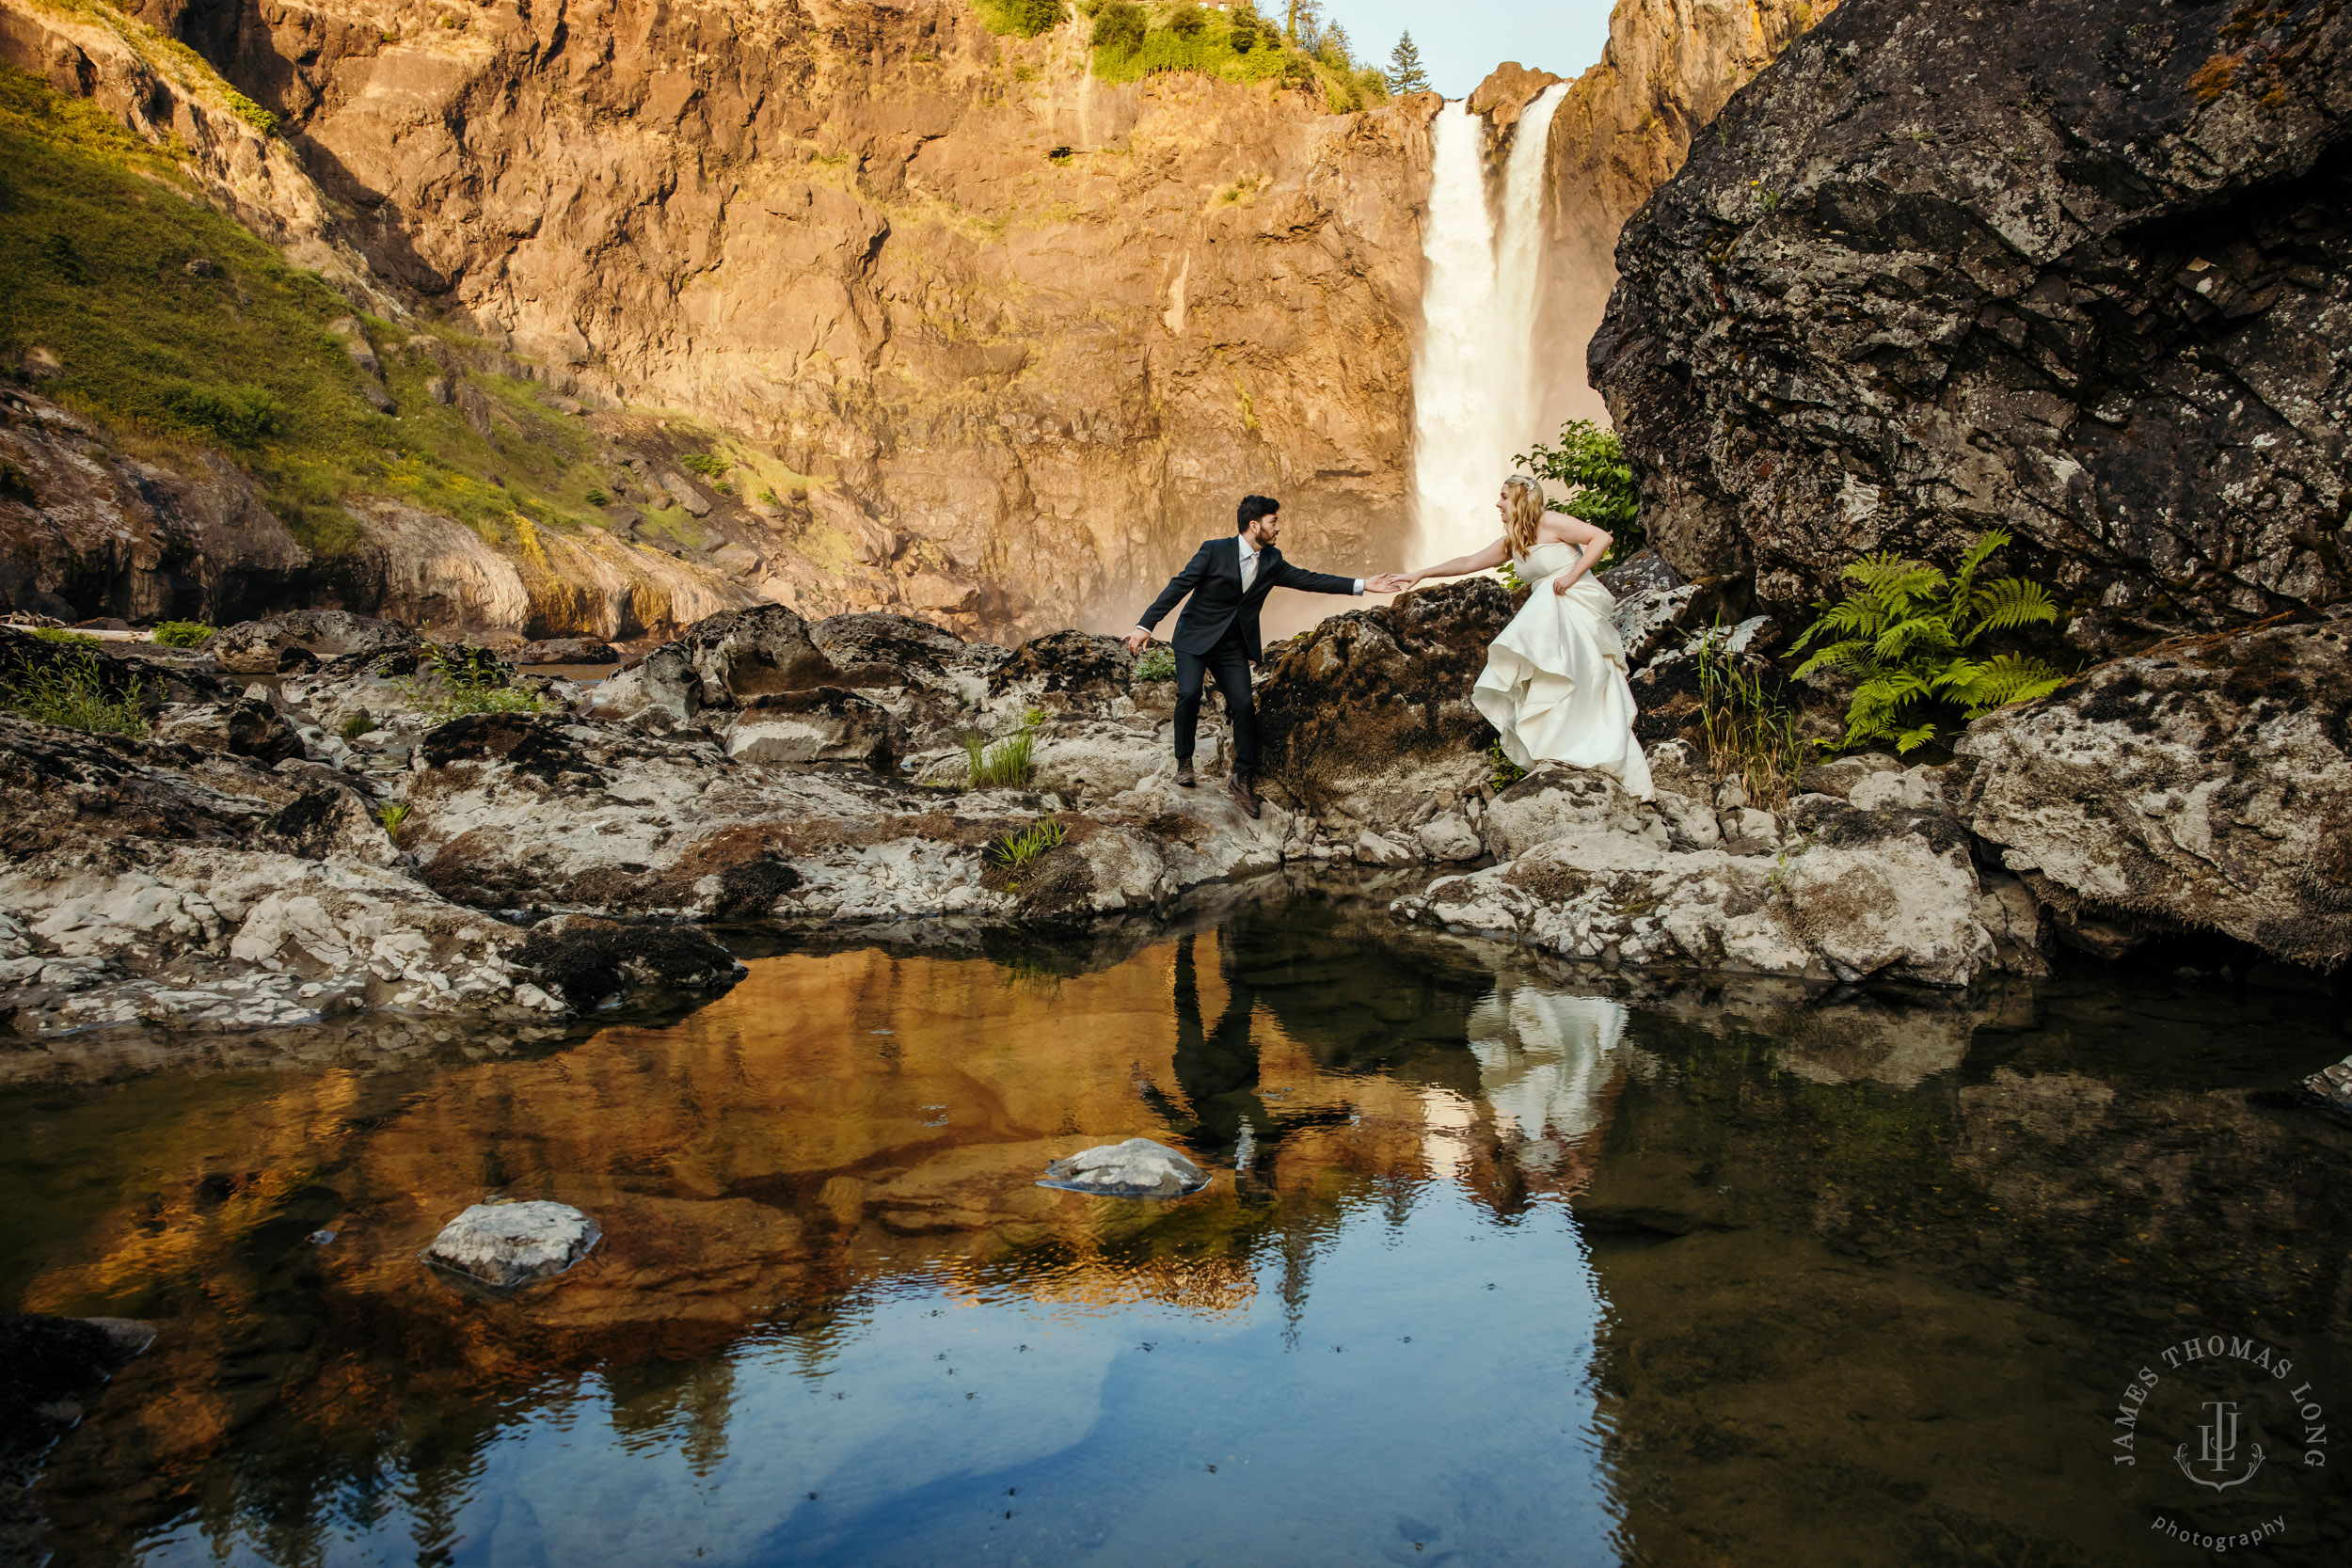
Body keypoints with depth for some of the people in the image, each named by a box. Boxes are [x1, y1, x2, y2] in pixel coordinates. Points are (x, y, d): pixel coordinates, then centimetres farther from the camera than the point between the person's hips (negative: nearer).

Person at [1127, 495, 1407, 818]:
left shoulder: (1272, 561, 3)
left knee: (1243, 705, -7)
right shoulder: (1214, 551, -14)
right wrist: (1146, 624, -21)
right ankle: (1184, 762, -1)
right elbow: (1178, 586, -14)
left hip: (1232, 646, 4)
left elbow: (1307, 579, 5)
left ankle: (1242, 778, 7)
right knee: (1189, 694, -23)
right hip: (1195, 637, -4)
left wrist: (1363, 585, 0)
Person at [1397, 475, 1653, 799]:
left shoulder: (1550, 524, -6)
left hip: (1575, 609, -8)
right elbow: (1468, 562, 22)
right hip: (1547, 614, 8)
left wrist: (1573, 575, -16)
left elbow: (1601, 538, -9)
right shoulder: (1512, 543, 17)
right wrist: (1422, 574, 21)